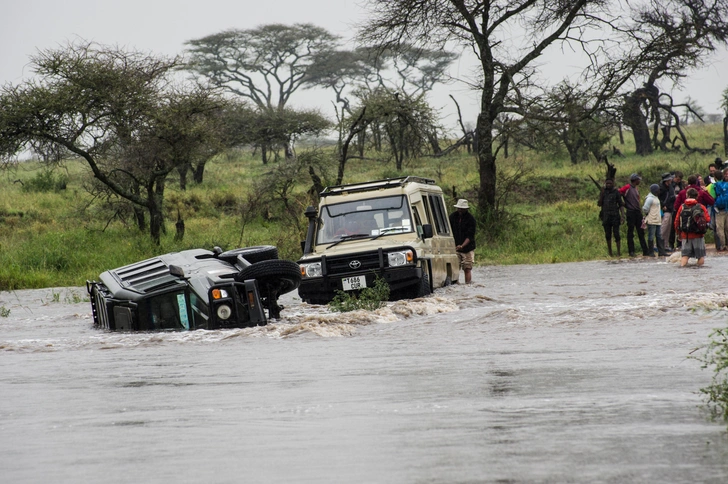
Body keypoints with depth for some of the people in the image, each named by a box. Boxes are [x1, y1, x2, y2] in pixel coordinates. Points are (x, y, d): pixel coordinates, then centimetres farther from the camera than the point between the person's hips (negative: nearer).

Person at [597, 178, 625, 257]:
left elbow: (621, 205, 0)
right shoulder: (603, 193, 10)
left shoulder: (616, 192, 1)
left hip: (615, 216, -3)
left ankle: (619, 251, -5)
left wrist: (622, 216, -10)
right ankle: (610, 252, 13)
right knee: (608, 235, 6)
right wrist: (602, 193, -6)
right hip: (606, 217, 3)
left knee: (616, 234, -9)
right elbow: (599, 204, 2)